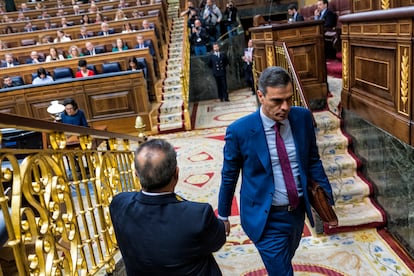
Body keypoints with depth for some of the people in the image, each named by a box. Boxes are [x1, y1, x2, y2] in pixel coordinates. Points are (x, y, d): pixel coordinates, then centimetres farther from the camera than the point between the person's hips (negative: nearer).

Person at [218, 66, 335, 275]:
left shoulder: (303, 117, -9)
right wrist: (223, 215, 4)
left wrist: (327, 200, 6)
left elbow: (313, 161, 4)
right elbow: (229, 176, -7)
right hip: (267, 218, -5)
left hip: (298, 211, 5)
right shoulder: (239, 131, -20)